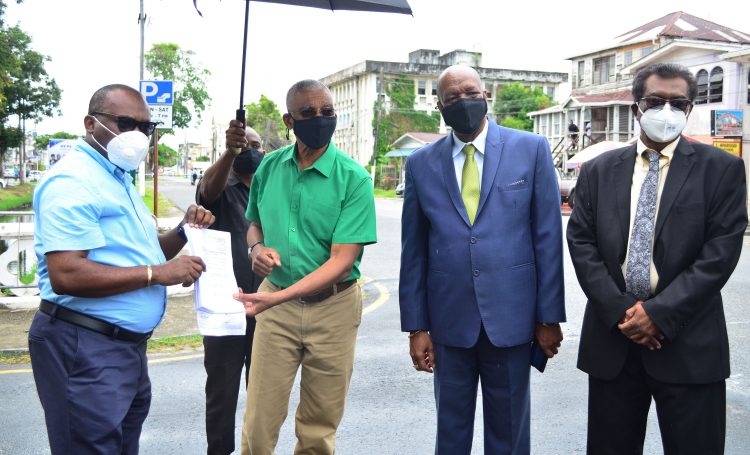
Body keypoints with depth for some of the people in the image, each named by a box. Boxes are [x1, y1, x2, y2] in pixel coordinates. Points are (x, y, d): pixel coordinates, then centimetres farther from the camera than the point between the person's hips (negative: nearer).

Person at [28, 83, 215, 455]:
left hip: (127, 342, 10)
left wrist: (183, 232, 3)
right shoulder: (73, 181, -17)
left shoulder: (119, 179, 15)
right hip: (83, 346, -10)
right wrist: (158, 273, -23)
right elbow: (65, 275, -27)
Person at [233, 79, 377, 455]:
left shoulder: (354, 179, -13)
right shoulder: (269, 167, 1)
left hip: (332, 307, -2)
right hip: (275, 302, 2)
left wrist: (276, 297, -28)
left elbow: (341, 260, -18)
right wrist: (257, 247, -6)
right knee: (259, 419, 3)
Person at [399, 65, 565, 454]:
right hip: (449, 319, 2)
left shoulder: (531, 149, -1)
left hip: (510, 316, -1)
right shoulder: (421, 164, 3)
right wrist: (416, 326, 3)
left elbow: (548, 237, -2)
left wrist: (549, 316, -3)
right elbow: (413, 251, 4)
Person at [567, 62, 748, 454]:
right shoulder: (598, 171, 8)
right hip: (612, 336, 2)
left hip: (689, 345, -2)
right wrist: (618, 310, -9)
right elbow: (581, 243, 2)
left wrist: (660, 313, -14)